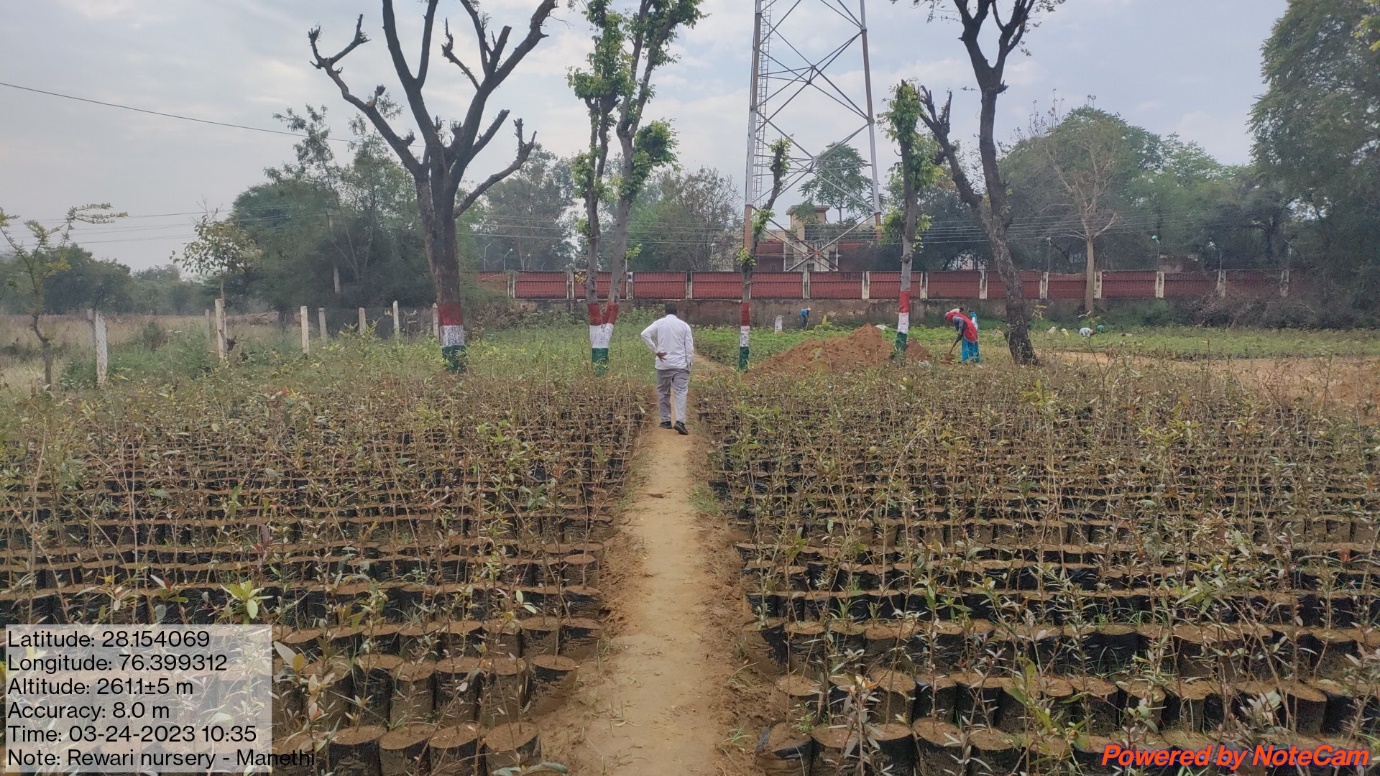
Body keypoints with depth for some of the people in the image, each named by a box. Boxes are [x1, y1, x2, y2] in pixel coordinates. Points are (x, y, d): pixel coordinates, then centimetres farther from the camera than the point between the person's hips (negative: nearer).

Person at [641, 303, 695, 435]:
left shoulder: (659, 323, 2)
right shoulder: (684, 325, 3)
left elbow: (645, 334, -12)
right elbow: (689, 348, 0)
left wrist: (656, 351, -7)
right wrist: (689, 365, 7)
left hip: (663, 365, 1)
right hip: (680, 365, -1)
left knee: (663, 393, 13)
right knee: (680, 393, -5)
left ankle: (666, 420, 16)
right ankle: (680, 421, -19)